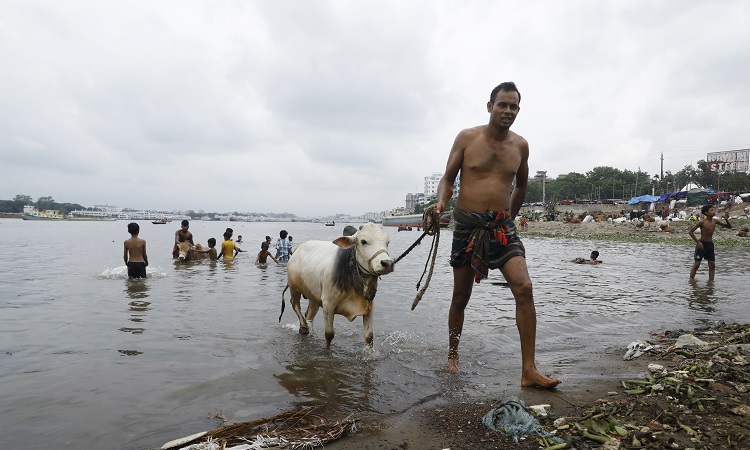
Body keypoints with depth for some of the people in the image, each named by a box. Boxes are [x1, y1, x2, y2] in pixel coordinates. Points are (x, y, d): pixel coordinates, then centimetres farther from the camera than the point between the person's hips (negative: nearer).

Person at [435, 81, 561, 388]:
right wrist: (441, 202, -19)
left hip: (502, 227, 2)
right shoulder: (467, 138, -1)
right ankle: (452, 356, 30)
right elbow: (448, 178, 1)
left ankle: (529, 371, -9)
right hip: (467, 225, -2)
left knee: (524, 288, -16)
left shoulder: (520, 145, 7)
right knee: (461, 296, 8)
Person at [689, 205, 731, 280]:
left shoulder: (715, 221, 2)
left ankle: (711, 281, 13)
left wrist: (726, 219, -10)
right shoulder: (702, 222, -14)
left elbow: (729, 226, 11)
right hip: (702, 244, -6)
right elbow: (690, 231, -14)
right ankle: (691, 281, 6)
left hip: (710, 244, 6)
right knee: (696, 264, -1)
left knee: (712, 265, 5)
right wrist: (698, 242, -17)